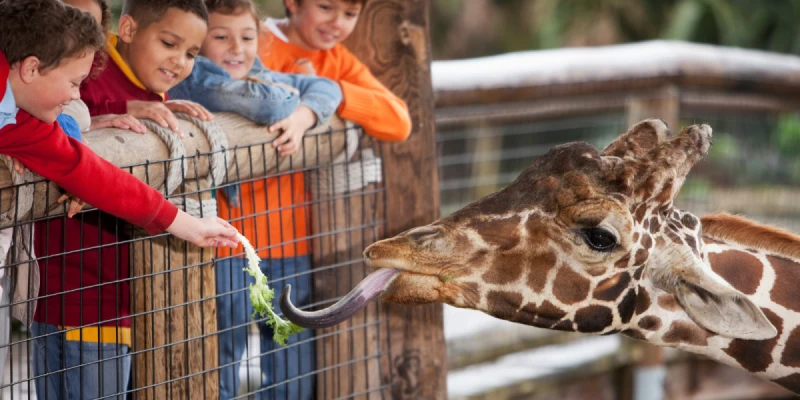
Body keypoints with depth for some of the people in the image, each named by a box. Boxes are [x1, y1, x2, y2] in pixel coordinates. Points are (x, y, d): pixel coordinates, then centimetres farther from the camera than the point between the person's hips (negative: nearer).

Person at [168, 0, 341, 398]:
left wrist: (301, 117, -14)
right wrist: (290, 96, -3)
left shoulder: (265, 76, 13)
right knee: (221, 361, -1)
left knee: (294, 362, 14)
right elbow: (265, 103, -24)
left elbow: (325, 88, 6)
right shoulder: (194, 79, -11)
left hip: (285, 242, 7)